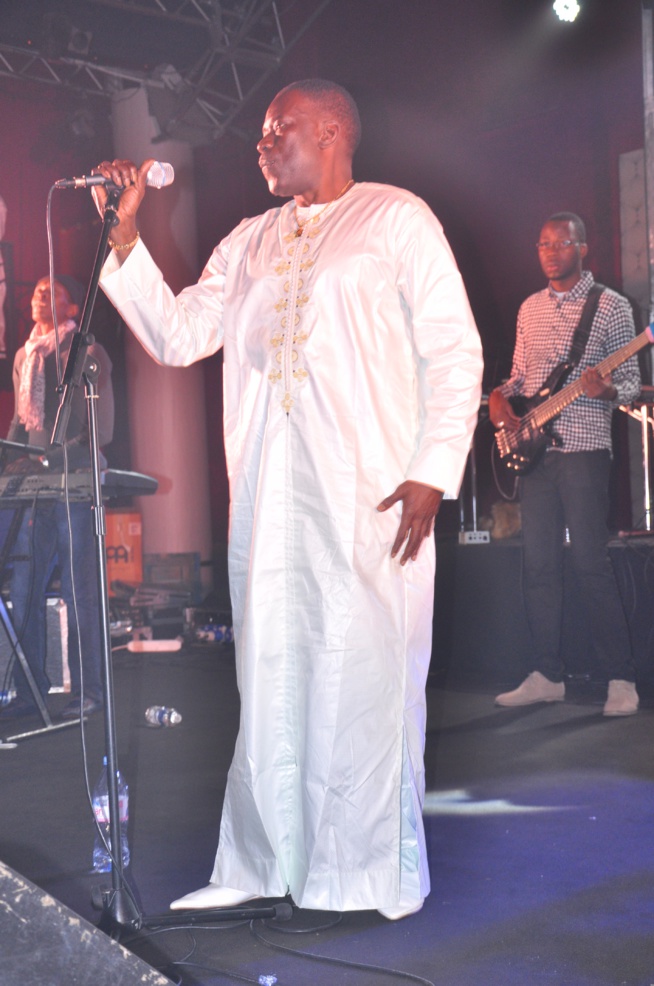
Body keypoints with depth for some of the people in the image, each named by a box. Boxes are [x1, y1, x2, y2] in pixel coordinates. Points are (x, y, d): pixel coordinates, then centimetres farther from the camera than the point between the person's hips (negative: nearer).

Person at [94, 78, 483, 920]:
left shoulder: (395, 219, 6)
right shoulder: (249, 242, 22)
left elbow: (454, 352, -1)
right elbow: (176, 337, 16)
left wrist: (433, 473, -10)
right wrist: (125, 234, 9)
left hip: (372, 496, -5)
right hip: (267, 496, 5)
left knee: (366, 677, -3)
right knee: (269, 676, 7)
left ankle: (371, 879, 10)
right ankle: (263, 868, 18)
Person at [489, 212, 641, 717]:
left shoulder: (611, 306, 0)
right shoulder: (530, 309, 16)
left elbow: (631, 380, -1)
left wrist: (605, 389, -23)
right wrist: (500, 397, 1)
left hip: (583, 448, -6)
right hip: (534, 449, 6)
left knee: (591, 563, -8)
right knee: (539, 563, 6)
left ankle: (621, 679, 0)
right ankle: (548, 675, 13)